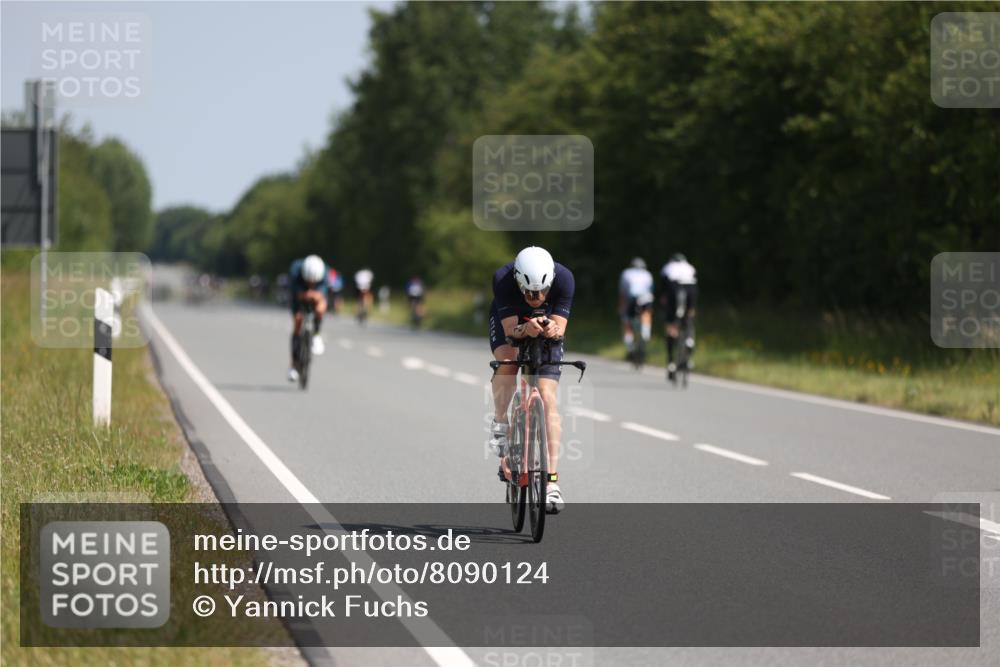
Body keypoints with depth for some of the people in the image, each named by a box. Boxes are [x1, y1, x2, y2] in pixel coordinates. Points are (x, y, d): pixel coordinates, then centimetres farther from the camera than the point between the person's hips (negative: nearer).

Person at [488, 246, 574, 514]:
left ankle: (552, 482, -18)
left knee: (548, 398, -14)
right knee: (507, 361, -34)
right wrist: (527, 329, -55)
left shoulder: (563, 278, -34)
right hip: (510, 320, 0)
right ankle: (500, 426, -9)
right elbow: (510, 329, -34)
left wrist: (552, 330, -55)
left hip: (547, 324, 0)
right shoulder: (503, 279, -36)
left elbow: (560, 328, -32)